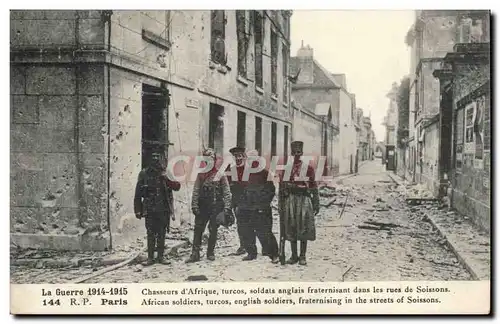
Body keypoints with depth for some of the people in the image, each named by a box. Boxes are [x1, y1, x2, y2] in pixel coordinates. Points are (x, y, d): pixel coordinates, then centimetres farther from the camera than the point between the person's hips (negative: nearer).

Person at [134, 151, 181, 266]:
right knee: (151, 235, 2)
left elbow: (176, 187, -6)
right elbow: (138, 194, 3)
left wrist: (167, 179, -22)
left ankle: (160, 256, 17)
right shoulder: (144, 174, 0)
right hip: (150, 210, -1)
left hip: (163, 210, 1)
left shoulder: (165, 175, 3)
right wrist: (138, 210, 1)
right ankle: (150, 257, 11)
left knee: (162, 234, 8)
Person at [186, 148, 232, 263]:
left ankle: (210, 252, 20)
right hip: (202, 207, 2)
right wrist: (194, 205, -6)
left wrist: (227, 207, -10)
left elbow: (227, 192, -2)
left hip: (216, 207, -2)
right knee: (198, 230, -2)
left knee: (213, 230, 6)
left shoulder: (220, 174, 1)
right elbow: (196, 191, 4)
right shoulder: (201, 174, 7)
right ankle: (195, 254, 1)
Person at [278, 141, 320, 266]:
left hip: (304, 200, -2)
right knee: (291, 230, 5)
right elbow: (281, 187, 8)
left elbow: (313, 186, 3)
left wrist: (316, 204, -1)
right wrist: (281, 204, 3)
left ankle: (302, 256, 10)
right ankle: (294, 256, 15)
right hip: (290, 200, 2)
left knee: (303, 229, 0)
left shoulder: (308, 168, 3)